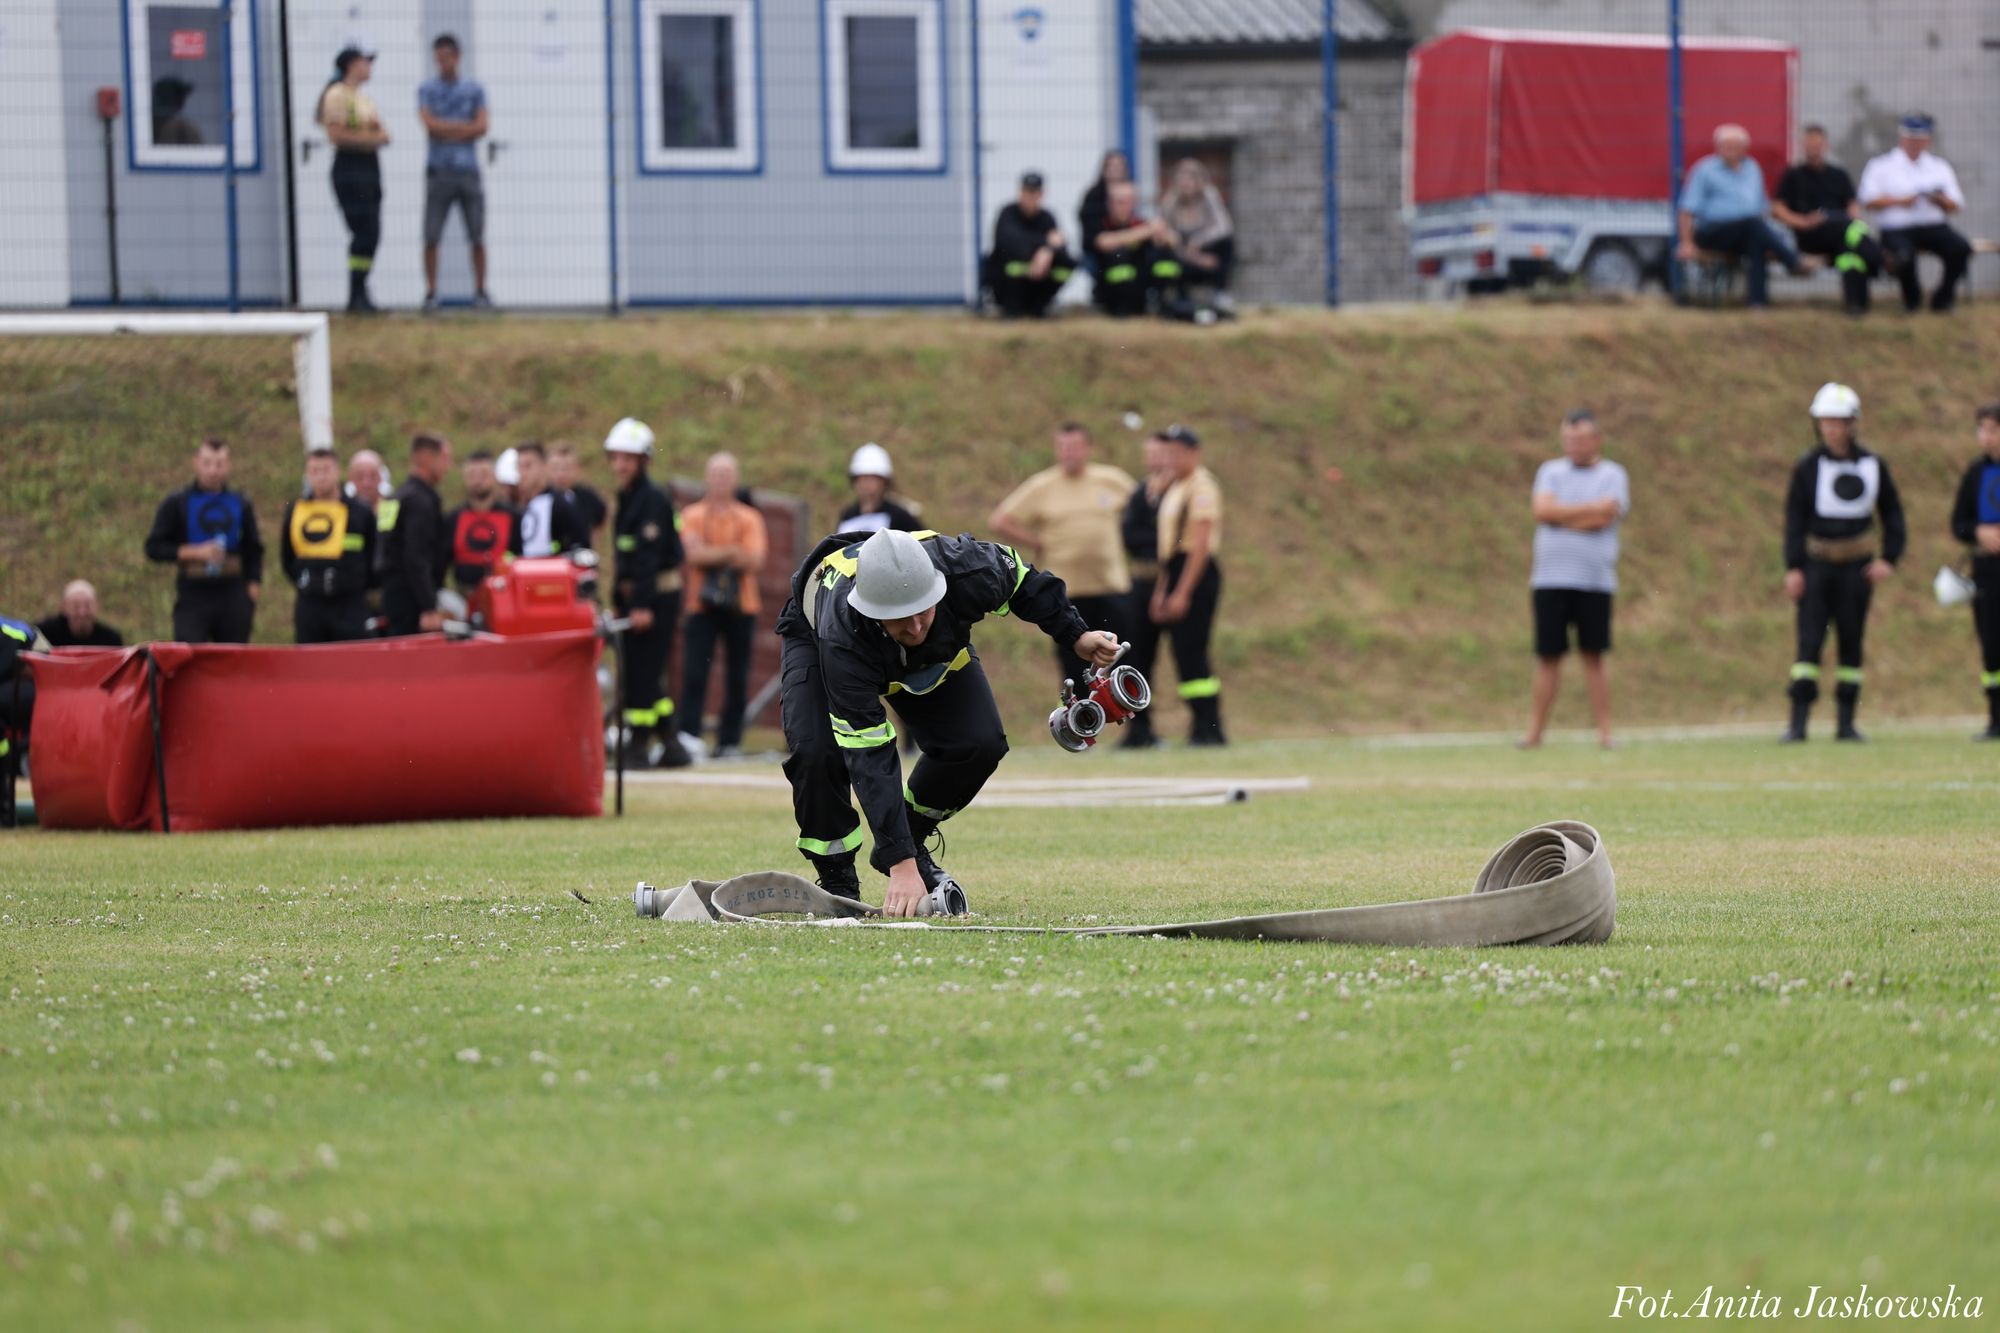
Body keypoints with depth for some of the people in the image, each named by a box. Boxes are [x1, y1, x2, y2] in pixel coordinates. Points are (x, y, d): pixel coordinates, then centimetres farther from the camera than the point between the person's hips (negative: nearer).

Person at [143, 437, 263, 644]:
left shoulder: (241, 504, 11)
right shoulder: (176, 504, 3)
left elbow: (253, 550, 15)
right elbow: (154, 548, -1)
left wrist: (253, 589, 3)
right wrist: (194, 552, -14)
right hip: (193, 594, -3)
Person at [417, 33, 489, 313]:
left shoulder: (474, 89, 9)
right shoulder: (427, 89, 7)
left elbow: (481, 128, -2)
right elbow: (430, 124, -8)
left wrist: (447, 129, -9)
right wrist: (465, 126, -7)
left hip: (468, 171, 1)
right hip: (439, 171, -1)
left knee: (477, 237, 0)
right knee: (431, 236, -5)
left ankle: (480, 292, 8)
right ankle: (431, 293, 0)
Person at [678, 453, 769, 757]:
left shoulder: (749, 518, 7)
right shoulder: (693, 515, 6)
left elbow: (756, 562, -5)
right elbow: (694, 554, -9)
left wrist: (712, 556, -13)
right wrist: (731, 553, -11)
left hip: (740, 606, 1)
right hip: (702, 605, -1)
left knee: (737, 677, 3)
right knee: (694, 674, -10)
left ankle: (730, 740, 8)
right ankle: (687, 736, -13)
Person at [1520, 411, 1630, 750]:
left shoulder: (1612, 476, 5)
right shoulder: (1550, 472, 14)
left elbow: (1605, 517, -12)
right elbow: (1542, 510, -4)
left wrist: (1561, 514, -4)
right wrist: (1588, 510, -6)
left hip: (1595, 581, -2)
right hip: (1550, 579, 2)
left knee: (1593, 656, -1)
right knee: (1547, 657, 1)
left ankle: (1604, 731, 1)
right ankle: (1535, 730, 4)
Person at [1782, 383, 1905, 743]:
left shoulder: (1872, 465, 2)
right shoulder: (1808, 466, -2)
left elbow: (1892, 513, 11)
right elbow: (1794, 518, -2)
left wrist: (1889, 559, -1)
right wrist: (1793, 568, -9)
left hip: (1857, 565, 2)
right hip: (1817, 562, -2)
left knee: (1851, 642, 4)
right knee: (1809, 641, -9)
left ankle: (1846, 723, 9)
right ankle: (1798, 722, -12)